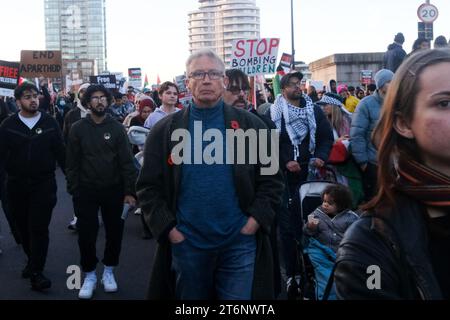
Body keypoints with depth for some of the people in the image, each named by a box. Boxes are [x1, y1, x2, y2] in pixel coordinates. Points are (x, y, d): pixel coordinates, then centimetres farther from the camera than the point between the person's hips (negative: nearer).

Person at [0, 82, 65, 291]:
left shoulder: (49, 123, 2)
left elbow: (60, 152, 3)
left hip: (43, 183, -2)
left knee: (39, 228, -6)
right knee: (23, 227, 12)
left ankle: (36, 272, -1)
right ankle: (32, 260, 33)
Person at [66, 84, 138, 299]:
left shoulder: (116, 128, 0)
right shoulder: (78, 129, 1)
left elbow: (127, 161, -3)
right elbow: (72, 163, 1)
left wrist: (129, 191, -9)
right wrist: (74, 191, -5)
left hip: (113, 190, 0)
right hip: (86, 191, 0)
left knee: (114, 231, 9)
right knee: (86, 233, 3)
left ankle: (109, 271, 28)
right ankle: (89, 275, 20)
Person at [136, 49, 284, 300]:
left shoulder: (250, 125, 1)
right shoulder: (165, 130, 1)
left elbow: (272, 180, 3)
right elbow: (148, 187, 2)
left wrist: (254, 222, -7)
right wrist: (168, 229, -6)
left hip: (240, 242, 0)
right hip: (186, 243, 1)